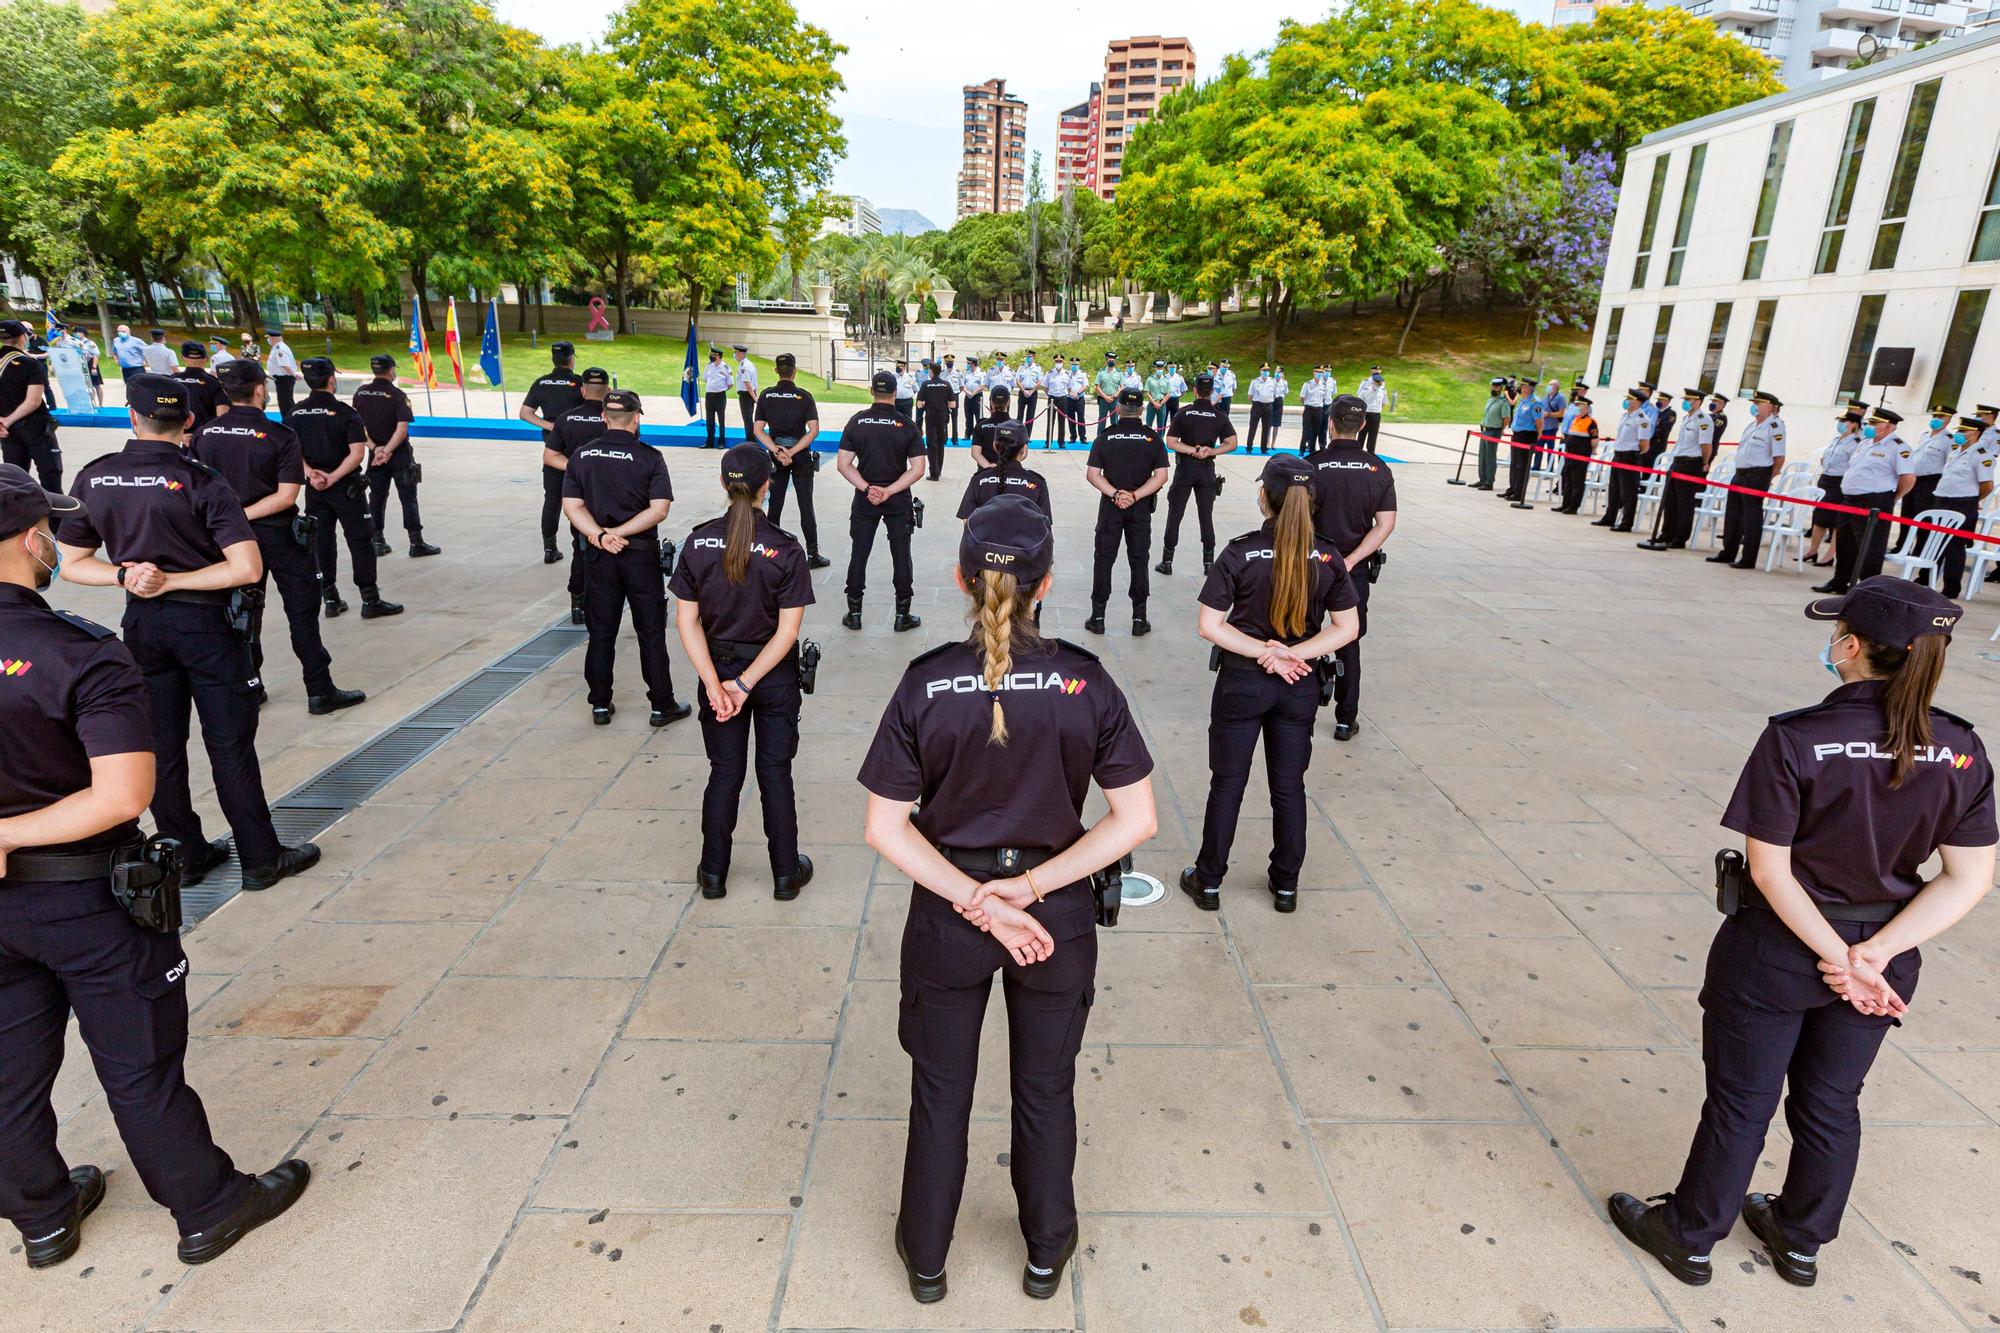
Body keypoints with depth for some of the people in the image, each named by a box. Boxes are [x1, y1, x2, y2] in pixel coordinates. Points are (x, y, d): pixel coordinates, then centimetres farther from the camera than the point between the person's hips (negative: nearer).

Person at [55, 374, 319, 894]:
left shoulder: (93, 478, 0)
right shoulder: (201, 482, -15)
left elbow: (71, 564, 4)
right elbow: (247, 568, -22)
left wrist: (125, 575, -10)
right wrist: (174, 581, -13)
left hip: (142, 621, 4)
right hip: (204, 622, -4)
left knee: (161, 745, 13)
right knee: (229, 744, 2)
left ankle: (185, 854, 24)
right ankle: (261, 859, 10)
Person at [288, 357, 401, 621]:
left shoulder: (296, 412, 2)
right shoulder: (345, 412, -12)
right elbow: (357, 453, -19)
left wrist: (310, 472, -9)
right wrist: (334, 477, -16)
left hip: (314, 487, 5)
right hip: (346, 485, -4)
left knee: (321, 540, 12)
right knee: (360, 540, 2)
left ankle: (329, 599, 17)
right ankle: (370, 601, 4)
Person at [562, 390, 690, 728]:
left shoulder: (581, 456, 1)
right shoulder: (649, 457, -9)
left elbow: (571, 506, -5)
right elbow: (659, 509, -16)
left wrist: (601, 535, -14)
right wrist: (616, 533, -15)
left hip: (599, 556, 3)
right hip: (641, 554, -3)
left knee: (601, 632, 12)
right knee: (651, 632, 6)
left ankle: (600, 705, 19)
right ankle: (662, 706, 12)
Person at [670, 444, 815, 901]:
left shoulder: (699, 543, -7)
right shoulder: (784, 548, -15)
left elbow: (687, 620, -8)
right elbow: (788, 630, -17)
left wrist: (715, 684, -10)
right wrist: (745, 684, -14)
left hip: (718, 667, 2)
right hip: (774, 675, -2)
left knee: (724, 772, 15)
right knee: (775, 773, 11)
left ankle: (713, 873, 25)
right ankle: (786, 874, 22)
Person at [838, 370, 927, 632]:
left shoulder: (857, 422, -4)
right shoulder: (906, 425, -8)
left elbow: (843, 464, -7)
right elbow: (917, 469, -12)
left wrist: (868, 489, -10)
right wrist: (888, 491, -13)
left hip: (865, 499, 1)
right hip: (899, 501, -1)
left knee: (859, 554, 10)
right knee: (901, 556, 8)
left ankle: (854, 614, 17)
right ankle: (902, 615, 14)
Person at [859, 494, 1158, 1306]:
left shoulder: (926, 684, -14)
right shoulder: (1084, 682, -14)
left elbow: (885, 829, -14)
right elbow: (1137, 820, -14)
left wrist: (976, 900, -15)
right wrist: (1030, 887, -14)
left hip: (946, 915, 0)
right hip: (1058, 915, 0)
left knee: (941, 1092, 21)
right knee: (1045, 1092, 23)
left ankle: (925, 1256, 42)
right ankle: (1047, 1253, 44)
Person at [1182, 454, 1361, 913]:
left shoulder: (1240, 553, -14)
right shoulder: (1327, 558, -6)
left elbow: (1210, 625, -16)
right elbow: (1347, 627, -5)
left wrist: (1266, 651, -14)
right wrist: (1290, 654, -12)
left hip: (1242, 681, -2)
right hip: (1300, 686, 2)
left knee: (1227, 782, 10)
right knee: (1289, 785, 15)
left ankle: (1208, 881, 21)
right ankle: (1285, 885, 27)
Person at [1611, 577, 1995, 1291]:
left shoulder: (1794, 740, -23)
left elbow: (1770, 871, -23)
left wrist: (1838, 957, -14)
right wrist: (1872, 953, -13)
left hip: (1775, 950, -4)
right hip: (1883, 958, 5)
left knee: (1741, 1105, 13)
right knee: (1832, 1104, 24)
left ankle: (1688, 1236, 32)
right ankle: (1801, 1240, 44)